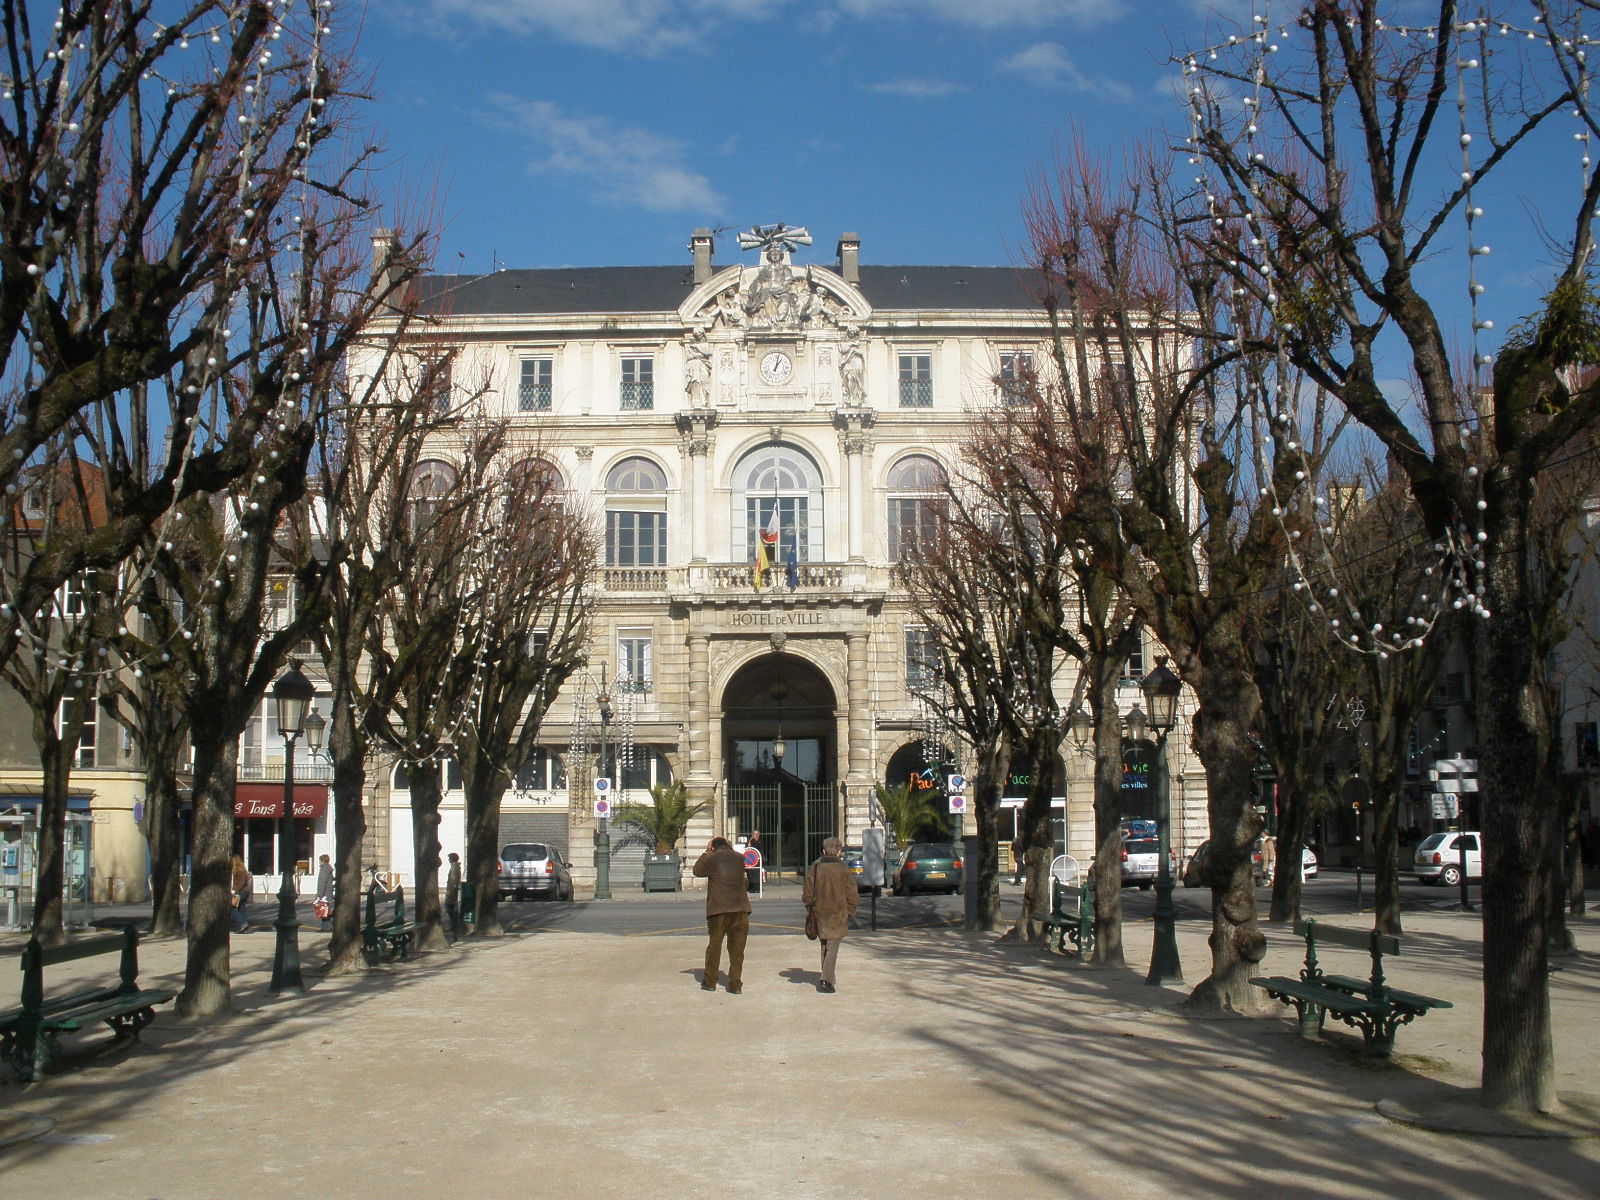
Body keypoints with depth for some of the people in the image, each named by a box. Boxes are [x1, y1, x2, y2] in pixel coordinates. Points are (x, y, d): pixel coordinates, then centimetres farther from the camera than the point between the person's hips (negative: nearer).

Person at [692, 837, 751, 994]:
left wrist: (706, 853, 22)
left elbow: (697, 871, 14)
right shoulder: (739, 858, 7)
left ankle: (710, 982, 17)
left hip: (718, 909, -2)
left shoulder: (712, 858, -1)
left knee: (714, 946, 10)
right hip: (740, 908, 2)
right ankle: (735, 985, 4)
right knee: (737, 948, 6)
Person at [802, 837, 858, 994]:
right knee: (832, 947, -3)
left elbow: (807, 892, 3)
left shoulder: (815, 867, -1)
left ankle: (828, 978, 26)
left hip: (820, 912, 3)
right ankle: (827, 980, -16)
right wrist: (850, 912, 7)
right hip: (838, 913, -3)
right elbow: (851, 894, -4)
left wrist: (809, 907, 17)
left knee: (824, 945, 18)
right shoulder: (843, 868, -6)